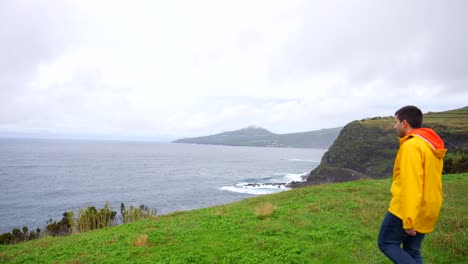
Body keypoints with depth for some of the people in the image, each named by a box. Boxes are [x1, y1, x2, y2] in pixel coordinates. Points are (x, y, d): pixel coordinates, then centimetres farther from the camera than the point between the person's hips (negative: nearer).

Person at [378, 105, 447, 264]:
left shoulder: (411, 145, -19)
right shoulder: (431, 146, 11)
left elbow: (411, 185, -25)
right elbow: (428, 180, 16)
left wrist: (408, 219, -23)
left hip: (408, 211, -9)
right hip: (427, 210, 9)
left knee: (386, 243, 6)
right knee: (412, 251, 17)